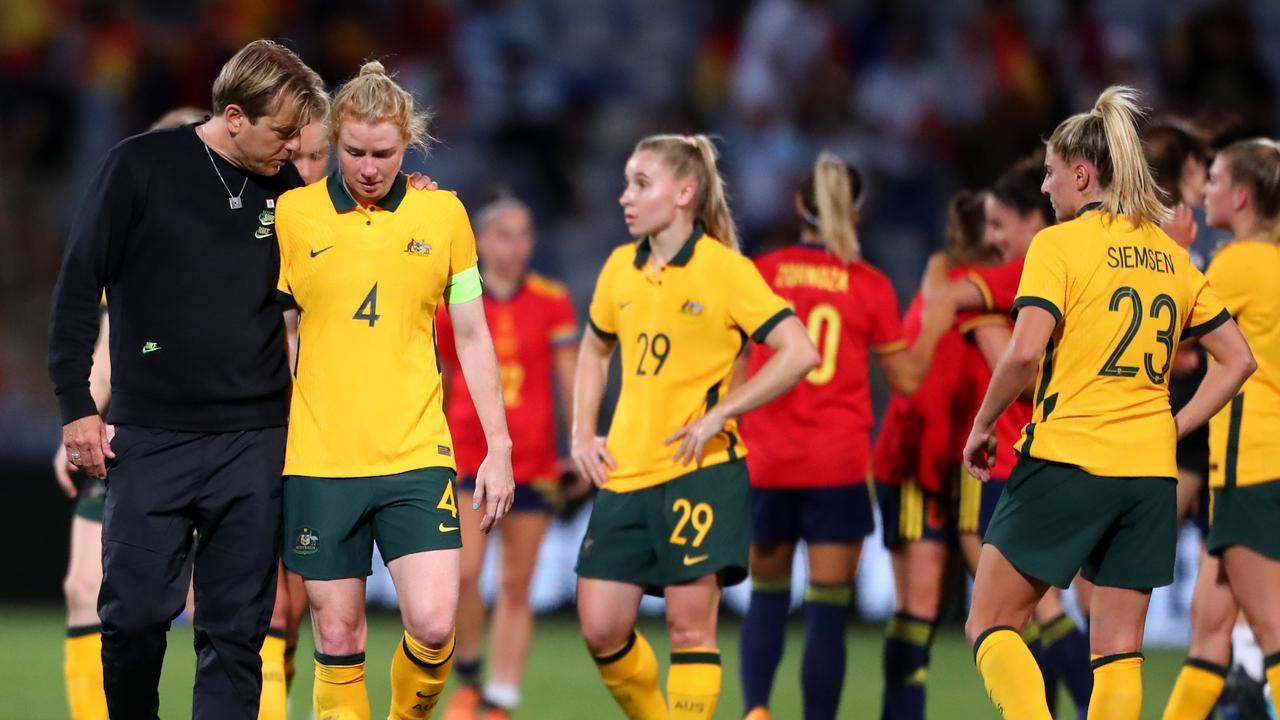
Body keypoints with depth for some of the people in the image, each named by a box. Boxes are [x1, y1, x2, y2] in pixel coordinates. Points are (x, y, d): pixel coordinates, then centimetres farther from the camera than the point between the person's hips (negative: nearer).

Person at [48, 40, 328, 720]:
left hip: (253, 441, 3)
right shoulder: (142, 166, -4)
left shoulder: (286, 189, 6)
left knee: (237, 628, -1)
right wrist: (76, 404, -5)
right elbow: (79, 284, -1)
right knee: (136, 613, -4)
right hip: (150, 435, -3)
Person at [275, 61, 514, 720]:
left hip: (416, 455, 1)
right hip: (318, 460, 0)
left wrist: (498, 448, 8)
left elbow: (471, 337, 11)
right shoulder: (293, 214, 1)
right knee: (337, 636, 0)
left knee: (434, 623, -11)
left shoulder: (443, 214, 5)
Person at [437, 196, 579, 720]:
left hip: (534, 462, 1)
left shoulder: (553, 303, 3)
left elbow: (570, 381, 4)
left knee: (516, 586, 3)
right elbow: (437, 387, 12)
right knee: (464, 573, -15)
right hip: (468, 456, -1)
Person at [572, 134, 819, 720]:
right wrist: (582, 434, 14)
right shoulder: (620, 268, 9)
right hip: (625, 473, 6)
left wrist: (718, 414, -15)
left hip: (700, 469, -5)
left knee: (690, 623, -7)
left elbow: (800, 353, -13)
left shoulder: (725, 269, -9)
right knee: (601, 628, 1)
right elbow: (594, 350, 27)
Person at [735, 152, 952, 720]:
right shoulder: (870, 285, -2)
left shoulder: (760, 274, 1)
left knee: (767, 593, 15)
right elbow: (907, 377, 3)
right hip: (840, 464, -2)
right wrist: (941, 312, 13)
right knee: (828, 607, 1)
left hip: (766, 462, 2)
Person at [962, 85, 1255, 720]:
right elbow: (1237, 360, 15)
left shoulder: (1059, 244, -6)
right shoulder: (1170, 256, 12)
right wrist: (1172, 428, 15)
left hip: (1065, 460, -6)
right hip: (1149, 475, 6)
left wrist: (981, 425, -4)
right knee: (1119, 650, 8)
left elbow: (1025, 353, -18)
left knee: (990, 626, 4)